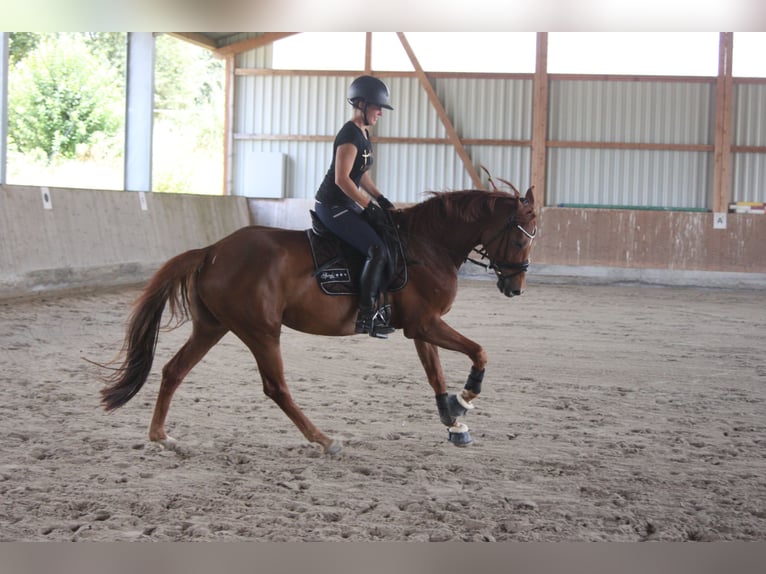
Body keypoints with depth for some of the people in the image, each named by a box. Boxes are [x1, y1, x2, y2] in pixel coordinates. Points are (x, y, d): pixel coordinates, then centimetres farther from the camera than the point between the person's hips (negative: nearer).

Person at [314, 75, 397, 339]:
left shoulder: (363, 134, 14)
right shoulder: (350, 135, -17)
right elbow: (342, 179, -24)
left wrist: (381, 199, 11)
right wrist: (369, 206, -21)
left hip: (347, 206, 10)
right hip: (332, 206, -10)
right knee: (378, 250, -19)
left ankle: (383, 301, 16)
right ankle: (366, 316, -18)